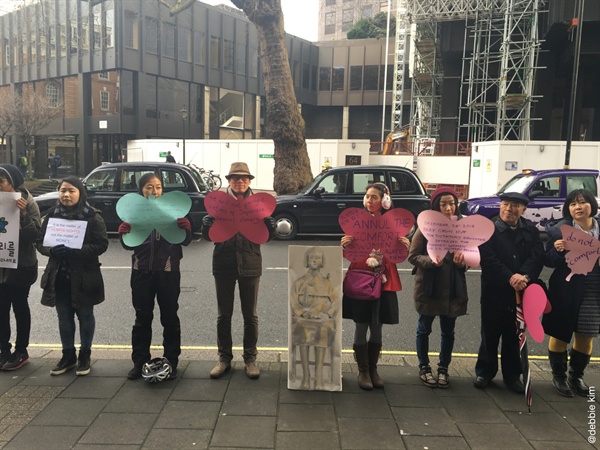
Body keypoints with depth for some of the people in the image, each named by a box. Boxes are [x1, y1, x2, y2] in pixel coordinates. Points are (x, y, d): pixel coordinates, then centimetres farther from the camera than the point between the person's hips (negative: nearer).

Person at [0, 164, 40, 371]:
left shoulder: (27, 202, -9)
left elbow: (35, 234, -16)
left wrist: (23, 214, -28)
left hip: (21, 264, -4)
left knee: (19, 307, 7)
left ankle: (21, 352, 18)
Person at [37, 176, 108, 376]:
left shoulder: (92, 216, -10)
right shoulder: (51, 215, 2)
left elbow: (102, 244, -14)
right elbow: (40, 242, 4)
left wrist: (75, 251, -26)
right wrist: (52, 250, -18)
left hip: (84, 275, -3)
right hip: (58, 275, 4)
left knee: (85, 315, 10)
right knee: (64, 316, 14)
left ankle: (85, 355, 26)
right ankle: (68, 355, 29)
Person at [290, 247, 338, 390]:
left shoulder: (327, 283, 12)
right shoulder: (299, 283, 11)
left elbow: (335, 304, 5)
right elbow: (294, 305, 3)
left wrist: (325, 315, -11)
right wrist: (308, 314, -11)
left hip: (323, 320, 0)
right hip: (303, 319, 0)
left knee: (322, 331, -25)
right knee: (303, 331, -25)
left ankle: (319, 377, -29)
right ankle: (306, 375, -23)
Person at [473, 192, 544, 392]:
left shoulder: (531, 231, 6)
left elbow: (537, 256, -7)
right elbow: (488, 259, -14)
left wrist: (525, 276, -25)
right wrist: (510, 277, -23)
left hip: (521, 292, 2)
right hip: (494, 292, -2)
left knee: (514, 336, 13)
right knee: (490, 334, 8)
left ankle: (512, 374, 28)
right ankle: (485, 372, 24)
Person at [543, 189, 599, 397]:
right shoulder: (560, 230, -8)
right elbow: (549, 261, -7)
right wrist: (557, 250, -26)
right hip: (566, 291, -3)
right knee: (560, 335, 8)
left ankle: (576, 376, 34)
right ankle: (559, 376, 29)